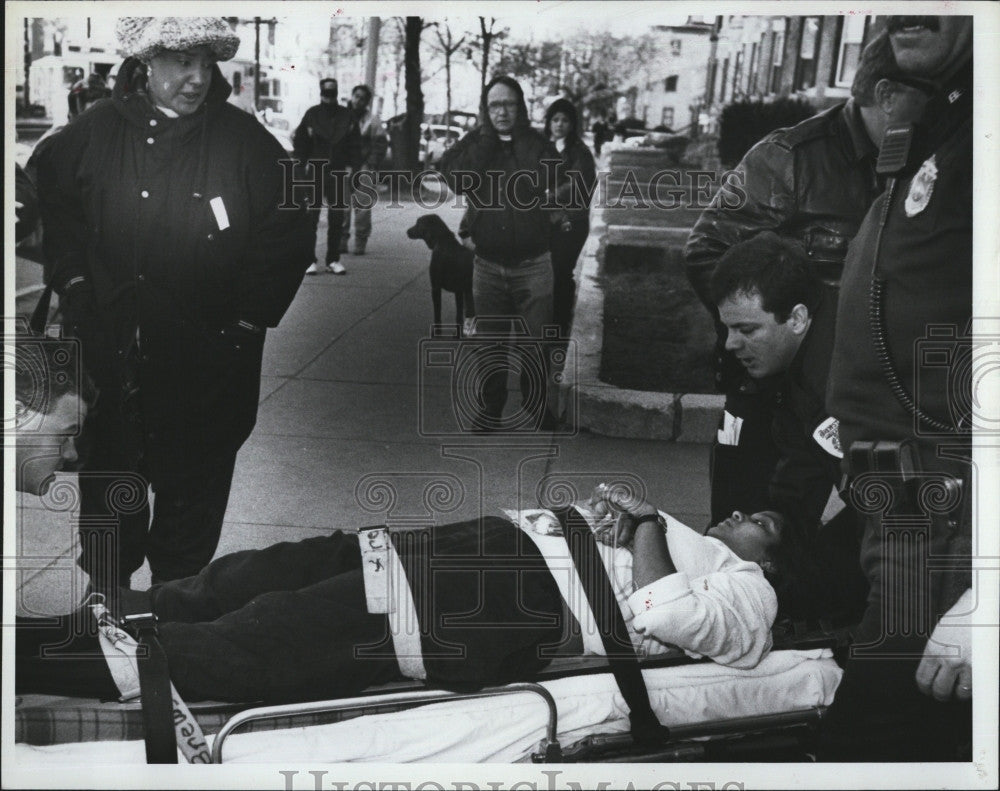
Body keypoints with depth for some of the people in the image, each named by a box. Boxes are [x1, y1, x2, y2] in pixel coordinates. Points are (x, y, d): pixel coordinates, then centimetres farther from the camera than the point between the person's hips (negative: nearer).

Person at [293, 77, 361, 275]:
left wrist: (350, 164, 3)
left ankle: (333, 260, 13)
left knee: (337, 218, 5)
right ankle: (310, 260, 0)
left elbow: (355, 142, 11)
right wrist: (305, 163, -3)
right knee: (311, 216, -4)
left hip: (339, 172, 2)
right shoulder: (312, 114, 2)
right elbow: (299, 140, 5)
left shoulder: (346, 115, 6)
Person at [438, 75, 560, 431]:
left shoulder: (538, 145, -1)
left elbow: (538, 182, -16)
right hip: (488, 265, 2)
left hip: (533, 265, -2)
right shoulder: (473, 144, 4)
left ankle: (536, 410, 17)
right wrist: (487, 139, -12)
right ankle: (489, 411, 24)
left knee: (534, 345, 2)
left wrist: (517, 140, -12)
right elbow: (457, 178, -13)